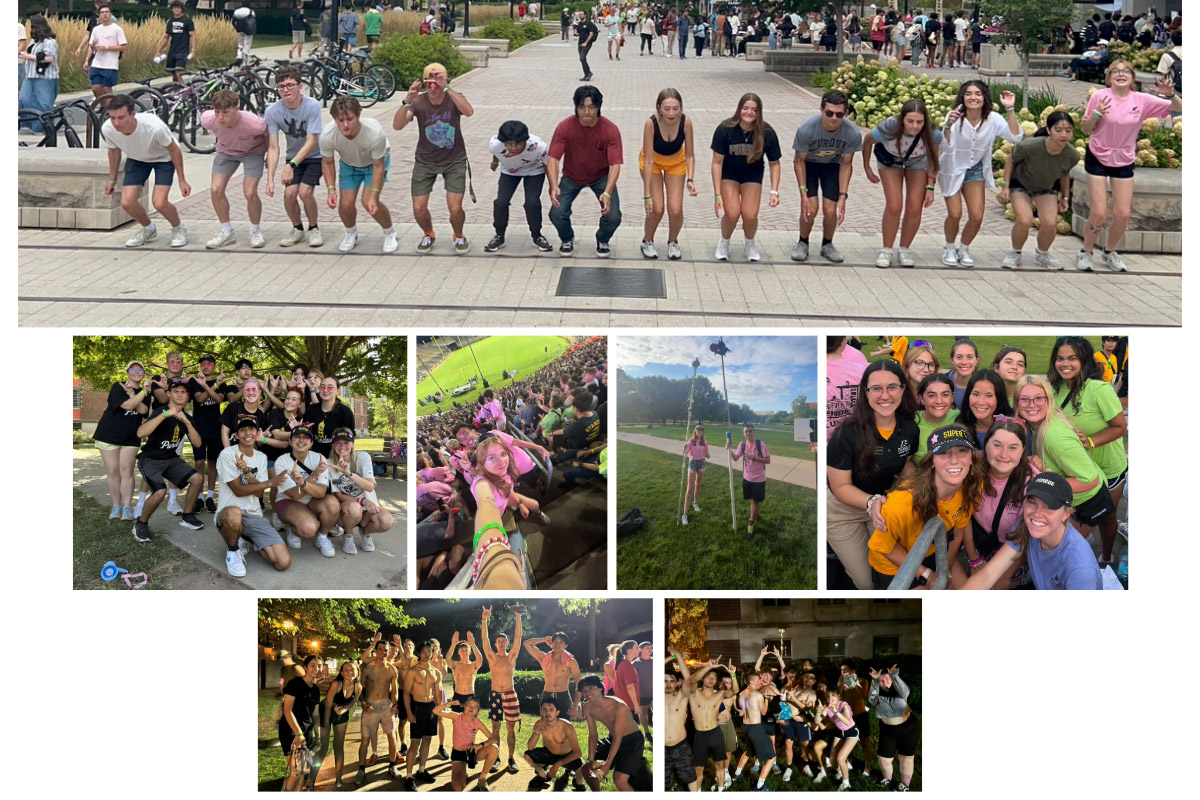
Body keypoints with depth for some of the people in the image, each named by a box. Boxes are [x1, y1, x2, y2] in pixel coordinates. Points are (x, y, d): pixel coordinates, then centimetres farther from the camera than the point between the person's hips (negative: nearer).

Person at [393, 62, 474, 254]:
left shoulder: (454, 99, -15)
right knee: (419, 208, -4)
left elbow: (469, 111, -38)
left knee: (455, 208, -12)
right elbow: (397, 125, -27)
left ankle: (458, 236, 20)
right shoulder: (419, 102, -14)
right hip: (425, 161, 1)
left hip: (454, 161, -1)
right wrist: (407, 101, -42)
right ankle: (429, 235, 28)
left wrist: (447, 89, -45)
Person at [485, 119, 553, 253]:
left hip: (534, 171, -2)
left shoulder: (538, 146, -42)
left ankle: (537, 236, 12)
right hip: (509, 172, 2)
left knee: (532, 203, -13)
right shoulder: (495, 145, -36)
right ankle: (499, 236, 13)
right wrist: (495, 161, 13)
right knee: (501, 201, -10)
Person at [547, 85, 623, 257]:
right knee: (557, 214, -19)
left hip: (601, 177, -1)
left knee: (613, 216, -19)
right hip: (572, 176, 1)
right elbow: (553, 159, -26)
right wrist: (554, 186, -44)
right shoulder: (565, 127, -23)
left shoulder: (610, 130, -25)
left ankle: (602, 241, 17)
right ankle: (567, 239, 17)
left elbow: (615, 165, -29)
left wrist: (607, 193, -45)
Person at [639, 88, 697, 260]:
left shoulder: (685, 122, -31)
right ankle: (647, 241, 20)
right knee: (657, 209, -11)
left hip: (676, 163, 2)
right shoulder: (651, 124, -36)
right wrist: (647, 195, -32)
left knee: (675, 209, -8)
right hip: (653, 161, -2)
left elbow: (690, 155, -18)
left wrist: (690, 179, -33)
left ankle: (673, 242, 23)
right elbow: (648, 161, -32)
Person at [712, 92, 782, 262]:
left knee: (750, 215, -16)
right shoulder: (725, 130, -24)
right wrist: (717, 195, -19)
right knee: (732, 213, -19)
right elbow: (717, 162, -17)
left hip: (752, 176, 1)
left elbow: (774, 163, -6)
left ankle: (750, 245, 18)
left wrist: (774, 191, -16)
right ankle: (724, 243, 14)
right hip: (729, 175, -1)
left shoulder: (767, 133, -20)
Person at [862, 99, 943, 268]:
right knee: (894, 206, -13)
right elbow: (867, 141, -16)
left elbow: (932, 160, -14)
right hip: (890, 160, -1)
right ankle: (887, 250, 5)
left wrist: (930, 187, -16)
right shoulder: (889, 128, -39)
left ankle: (904, 249, 16)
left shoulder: (933, 135, -34)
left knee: (914, 208, -6)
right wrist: (867, 168, -5)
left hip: (918, 162, 1)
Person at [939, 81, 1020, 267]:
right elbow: (946, 148, -30)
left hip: (976, 170, 3)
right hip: (952, 169, -2)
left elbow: (1015, 137, -25)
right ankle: (949, 248, 21)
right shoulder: (954, 116, -22)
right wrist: (948, 125, -47)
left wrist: (1010, 109, -31)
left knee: (977, 216, -5)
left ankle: (963, 248, 23)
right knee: (954, 214, -9)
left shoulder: (993, 119, -15)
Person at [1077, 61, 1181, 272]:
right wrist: (1097, 114, -23)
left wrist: (1169, 94, -28)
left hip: (1124, 162, 2)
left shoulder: (1142, 100, -8)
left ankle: (1109, 252, 26)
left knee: (1122, 214, 1)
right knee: (1099, 213, -7)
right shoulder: (1100, 97, -12)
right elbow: (1085, 129, -5)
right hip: (1097, 158, -2)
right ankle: (1085, 252, 16)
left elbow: (1179, 107, -8)